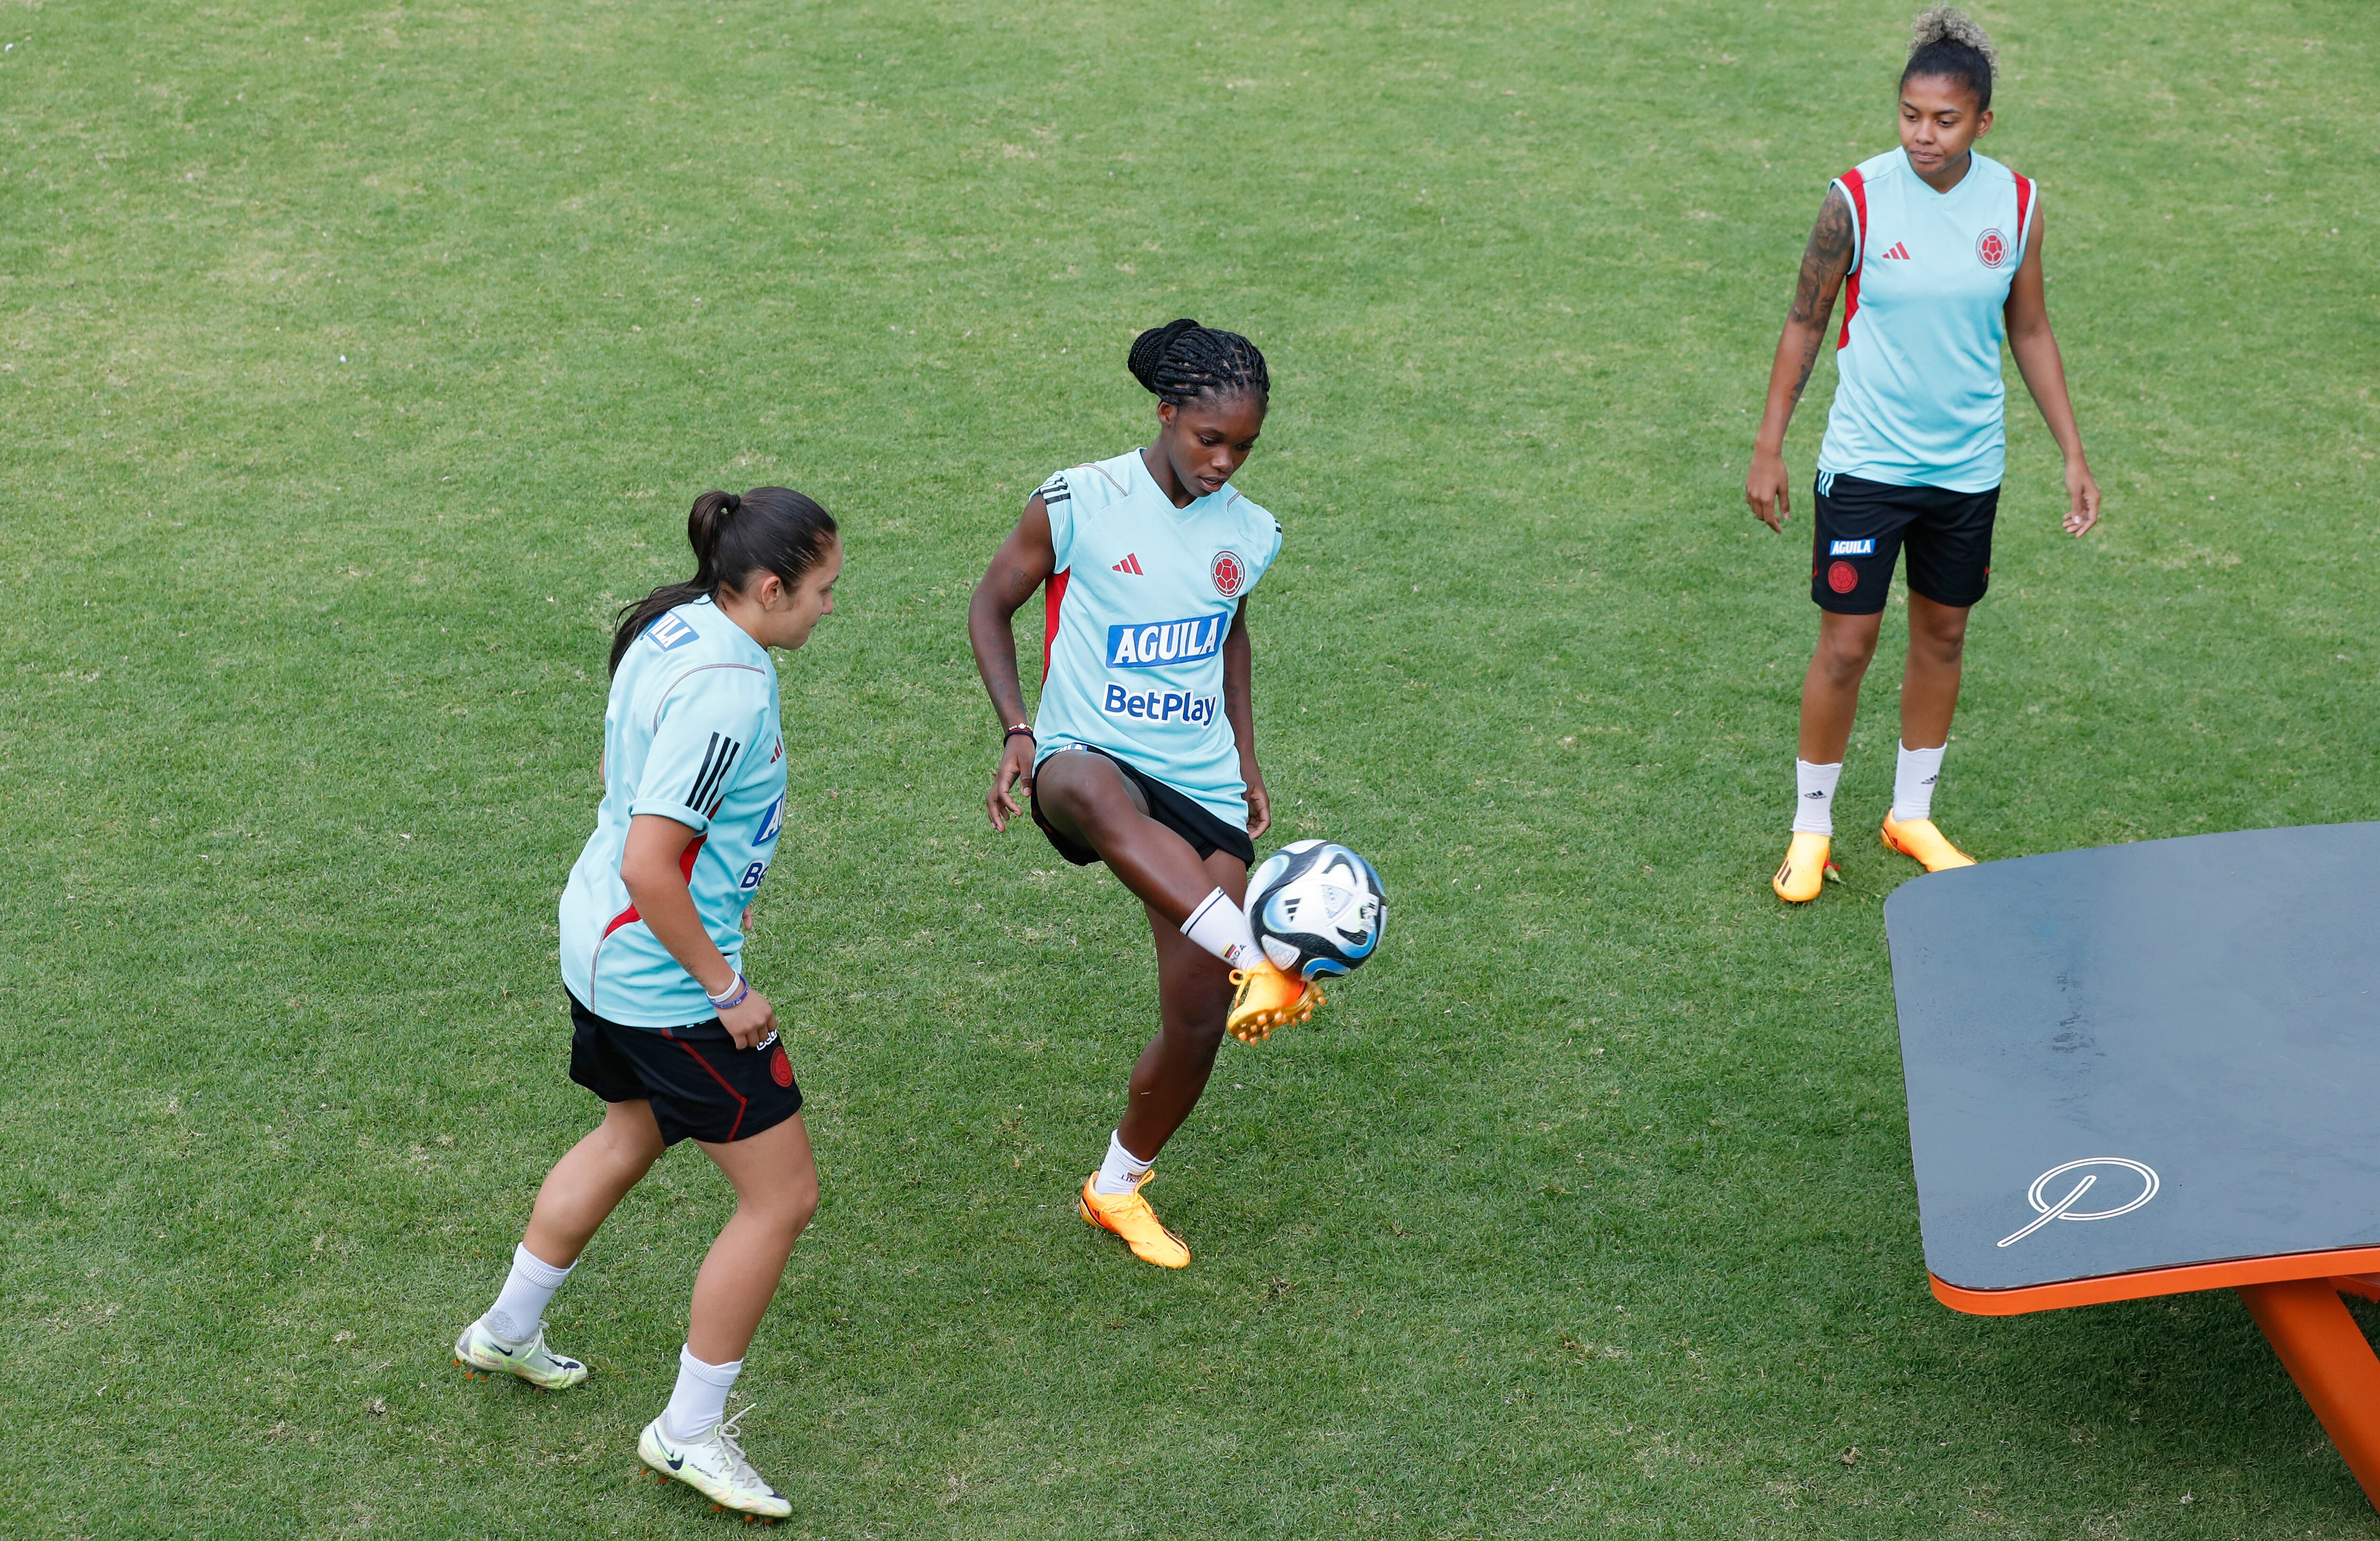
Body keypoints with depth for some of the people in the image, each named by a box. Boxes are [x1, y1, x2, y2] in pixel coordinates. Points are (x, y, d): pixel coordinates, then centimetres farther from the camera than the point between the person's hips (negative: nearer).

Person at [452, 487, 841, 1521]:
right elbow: (648, 866, -29)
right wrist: (725, 989, -19)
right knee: (781, 1196, 1)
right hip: (664, 974, -10)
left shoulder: (672, 628, 3)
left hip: (599, 945, 10)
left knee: (632, 1135, 33)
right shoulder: (726, 691, -27)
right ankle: (690, 1433, 13)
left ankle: (508, 1331, 49)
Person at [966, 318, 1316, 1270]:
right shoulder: (1076, 505, -6)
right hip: (1085, 755, -4)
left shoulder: (1247, 535, 8)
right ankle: (1262, 966, -61)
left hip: (1203, 791, 4)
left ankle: (1118, 1187, 23)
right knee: (1101, 792, -45)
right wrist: (1017, 728, -8)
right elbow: (992, 604, 4)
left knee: (1198, 1023, -3)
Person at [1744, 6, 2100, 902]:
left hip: (1967, 467, 3)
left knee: (1943, 634, 14)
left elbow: (2030, 332, 7)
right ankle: (1811, 829, 15)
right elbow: (1805, 322, -3)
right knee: (1846, 645, -2)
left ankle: (1912, 816, 31)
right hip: (1866, 463, -3)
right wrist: (1768, 448, -3)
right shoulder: (1858, 200, -14)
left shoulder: (2016, 204, -5)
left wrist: (2074, 455, 7)